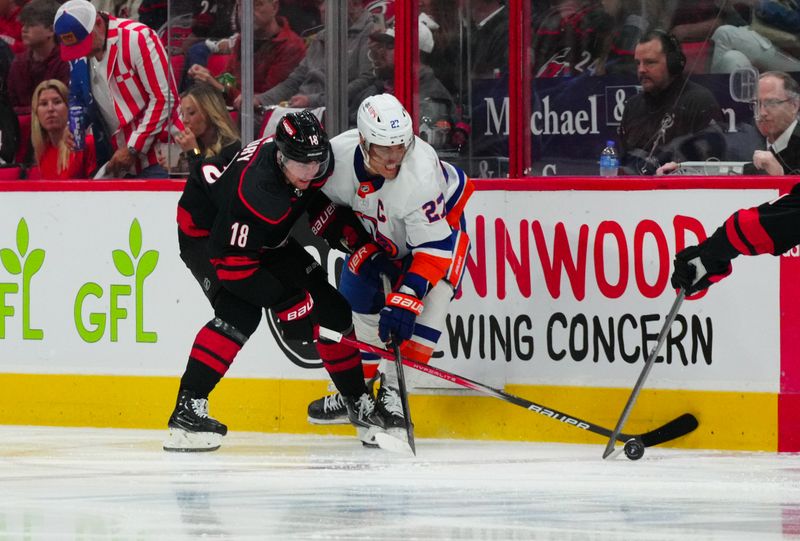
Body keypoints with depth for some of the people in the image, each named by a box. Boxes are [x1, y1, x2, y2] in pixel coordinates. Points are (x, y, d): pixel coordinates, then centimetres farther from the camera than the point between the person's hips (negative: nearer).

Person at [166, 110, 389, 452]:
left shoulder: (316, 163, -17)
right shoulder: (256, 191, -40)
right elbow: (232, 261, -35)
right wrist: (287, 304, -31)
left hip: (265, 239, 8)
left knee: (329, 307, 4)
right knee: (240, 314, -31)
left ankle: (359, 403, 20)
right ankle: (187, 410, -30)